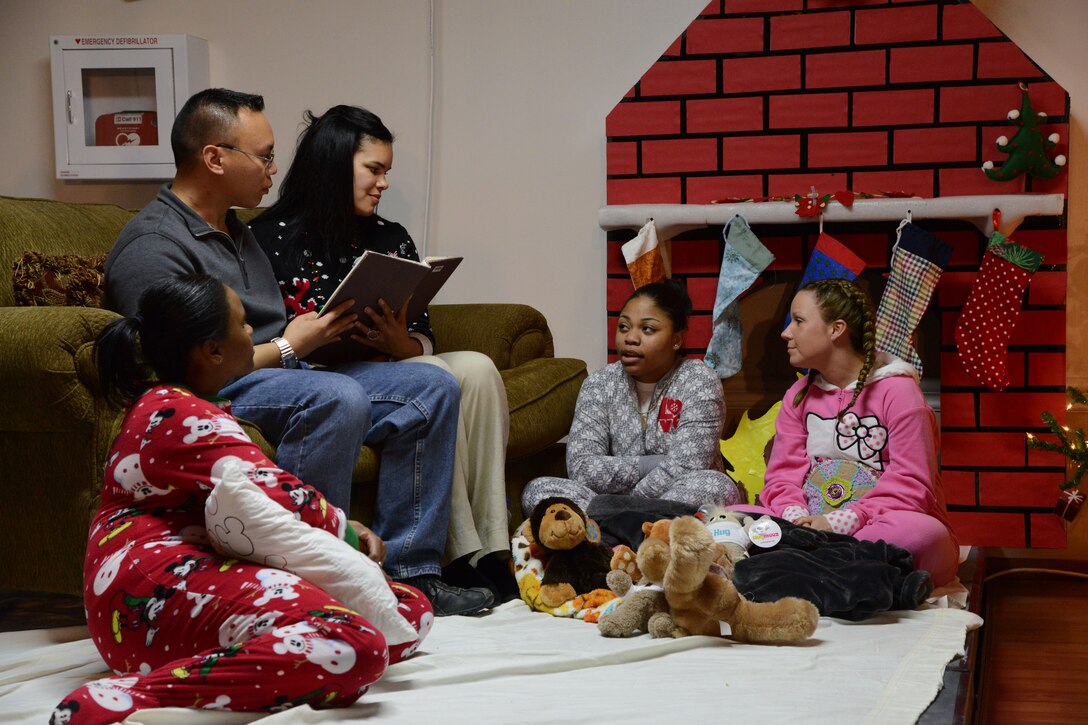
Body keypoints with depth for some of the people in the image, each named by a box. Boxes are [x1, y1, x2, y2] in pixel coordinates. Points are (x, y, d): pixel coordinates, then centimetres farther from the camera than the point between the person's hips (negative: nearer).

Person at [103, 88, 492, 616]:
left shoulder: (235, 231, 20)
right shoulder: (152, 247, -12)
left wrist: (318, 329, 4)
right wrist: (286, 347, -13)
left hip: (286, 373, 10)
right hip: (220, 393, -10)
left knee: (431, 388, -3)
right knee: (338, 398, -36)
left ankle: (408, 571, -7)